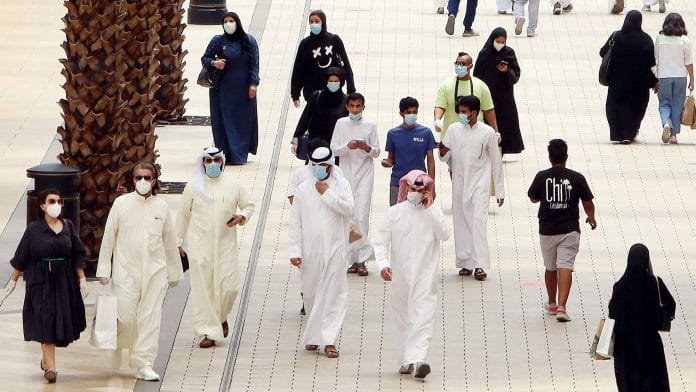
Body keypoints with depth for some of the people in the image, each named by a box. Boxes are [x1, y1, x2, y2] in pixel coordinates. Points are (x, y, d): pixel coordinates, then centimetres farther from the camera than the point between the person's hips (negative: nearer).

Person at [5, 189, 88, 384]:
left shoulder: (68, 227, 5)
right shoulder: (33, 229, -2)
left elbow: (78, 256, 8)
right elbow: (20, 258, 3)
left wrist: (82, 280, 2)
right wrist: (13, 281, 5)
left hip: (65, 281, 3)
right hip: (41, 282, -3)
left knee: (62, 321, 7)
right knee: (46, 322, -8)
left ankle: (46, 358, 30)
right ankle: (50, 367, -9)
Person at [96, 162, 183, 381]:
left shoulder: (161, 207, 5)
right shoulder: (121, 204, -1)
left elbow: (170, 242, 13)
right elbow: (108, 237, 2)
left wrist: (174, 272, 17)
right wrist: (104, 270, -1)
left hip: (155, 272, 2)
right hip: (126, 271, -2)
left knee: (150, 318, -2)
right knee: (125, 317, -5)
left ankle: (144, 365, 3)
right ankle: (115, 348, 26)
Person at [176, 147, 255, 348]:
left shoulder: (233, 186, 5)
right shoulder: (193, 186, 2)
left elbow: (249, 205, 17)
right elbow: (183, 214, 8)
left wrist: (241, 217, -5)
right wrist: (177, 241, 9)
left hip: (225, 244, 1)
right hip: (199, 245, -1)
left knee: (229, 287, -5)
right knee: (202, 288, -3)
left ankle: (221, 317, 26)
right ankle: (207, 332, 4)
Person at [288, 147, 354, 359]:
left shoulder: (341, 185, 3)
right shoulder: (303, 189, 6)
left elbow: (348, 209, -13)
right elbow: (295, 222, 5)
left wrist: (327, 193, -11)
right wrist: (294, 250, -1)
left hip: (334, 250, -2)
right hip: (310, 252, 2)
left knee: (334, 295, -7)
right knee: (311, 294, 9)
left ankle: (329, 340, -7)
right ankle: (313, 336, 24)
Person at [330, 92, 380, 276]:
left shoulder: (370, 126, 4)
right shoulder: (341, 124, 5)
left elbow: (376, 152, 6)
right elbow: (333, 149, 1)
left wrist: (367, 148, -16)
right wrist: (347, 147, -18)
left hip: (364, 175, -2)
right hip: (346, 174, 2)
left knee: (362, 216, -11)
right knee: (349, 217, 3)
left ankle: (362, 260, -11)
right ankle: (354, 259, 10)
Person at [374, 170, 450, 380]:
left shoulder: (433, 212, 1)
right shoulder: (395, 213, 1)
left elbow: (444, 235, -15)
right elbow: (382, 242, -1)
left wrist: (429, 209, -15)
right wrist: (383, 264, -18)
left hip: (425, 276, -2)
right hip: (400, 276, 2)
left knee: (423, 317, -14)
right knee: (403, 318, 11)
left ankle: (417, 359, -22)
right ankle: (405, 361, 21)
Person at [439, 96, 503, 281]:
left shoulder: (488, 133, -4)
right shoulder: (454, 130, 3)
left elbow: (496, 163, 2)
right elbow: (445, 158, 10)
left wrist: (500, 190, 3)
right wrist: (443, 152, -16)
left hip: (479, 184, -3)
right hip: (459, 184, 3)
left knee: (478, 222, -13)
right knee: (461, 223, 5)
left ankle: (480, 265, -15)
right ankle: (465, 262, 13)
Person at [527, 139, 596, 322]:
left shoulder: (542, 177, -5)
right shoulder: (576, 178, -7)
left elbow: (533, 198, 9)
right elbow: (588, 204, -1)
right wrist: (591, 218, 19)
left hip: (547, 230, 2)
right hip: (570, 230, -2)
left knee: (550, 268, 18)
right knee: (565, 267, -6)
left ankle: (552, 304, 33)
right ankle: (561, 306, -20)